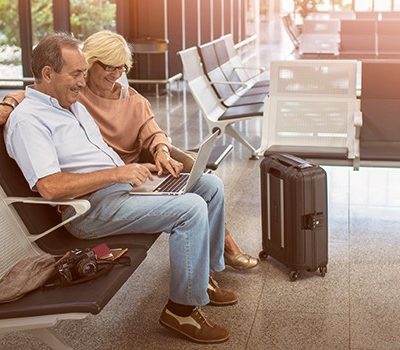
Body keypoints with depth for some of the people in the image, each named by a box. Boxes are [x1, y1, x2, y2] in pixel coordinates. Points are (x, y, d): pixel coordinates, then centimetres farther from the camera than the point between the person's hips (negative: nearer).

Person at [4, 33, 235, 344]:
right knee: (191, 207, -25)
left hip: (123, 184, 10)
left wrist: (147, 167, 10)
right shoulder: (27, 120, -13)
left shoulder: (73, 106, 19)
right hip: (92, 207, -10)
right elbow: (50, 187, -25)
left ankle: (205, 274, 16)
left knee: (211, 184, 4)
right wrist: (116, 173, -24)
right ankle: (182, 307, -13)